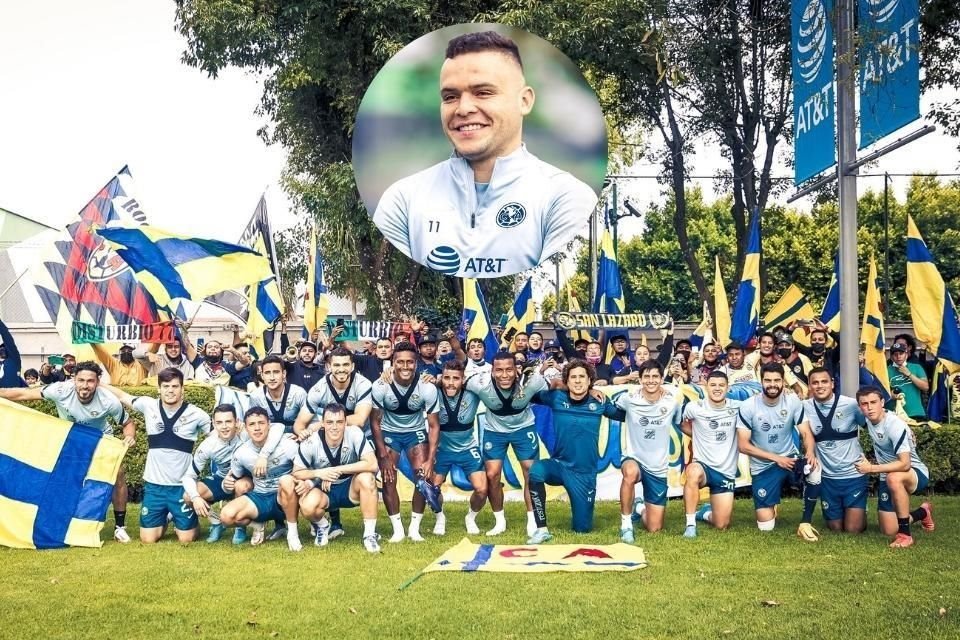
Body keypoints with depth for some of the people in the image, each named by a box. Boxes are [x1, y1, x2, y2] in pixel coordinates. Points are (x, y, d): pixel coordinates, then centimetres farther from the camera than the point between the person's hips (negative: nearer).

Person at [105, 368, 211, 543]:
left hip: (182, 486, -2)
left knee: (186, 539, -1)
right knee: (148, 539, 4)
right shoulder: (148, 405, -3)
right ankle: (164, 520, 37)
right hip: (154, 485, 2)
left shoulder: (195, 414, -8)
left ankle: (178, 521, 34)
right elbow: (122, 396, 10)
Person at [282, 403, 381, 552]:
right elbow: (296, 473, -7)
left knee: (366, 477, -32)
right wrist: (318, 473, -27)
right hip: (323, 491, 0)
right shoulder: (310, 443, -18)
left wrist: (337, 470, -30)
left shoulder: (354, 433, -21)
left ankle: (369, 534, -18)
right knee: (308, 506, -32)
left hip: (350, 489, 0)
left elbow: (372, 464, -29)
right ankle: (322, 526, 7)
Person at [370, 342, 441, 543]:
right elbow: (375, 422, -14)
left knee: (423, 477, -12)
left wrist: (430, 460, -20)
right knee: (389, 479, -10)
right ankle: (397, 528, 3)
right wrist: (383, 455, -17)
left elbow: (434, 425, -15)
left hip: (416, 432, 0)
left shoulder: (427, 388, -25)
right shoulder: (380, 387, -26)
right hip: (389, 432, 0)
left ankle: (415, 527, 2)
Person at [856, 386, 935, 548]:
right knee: (888, 531, 3)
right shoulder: (869, 419, -7)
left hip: (915, 472, -7)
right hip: (888, 477, 7)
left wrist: (871, 468, -32)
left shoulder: (895, 425, -28)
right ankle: (922, 512, 34)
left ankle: (905, 535, -31)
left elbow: (905, 464, -33)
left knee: (894, 478, -44)